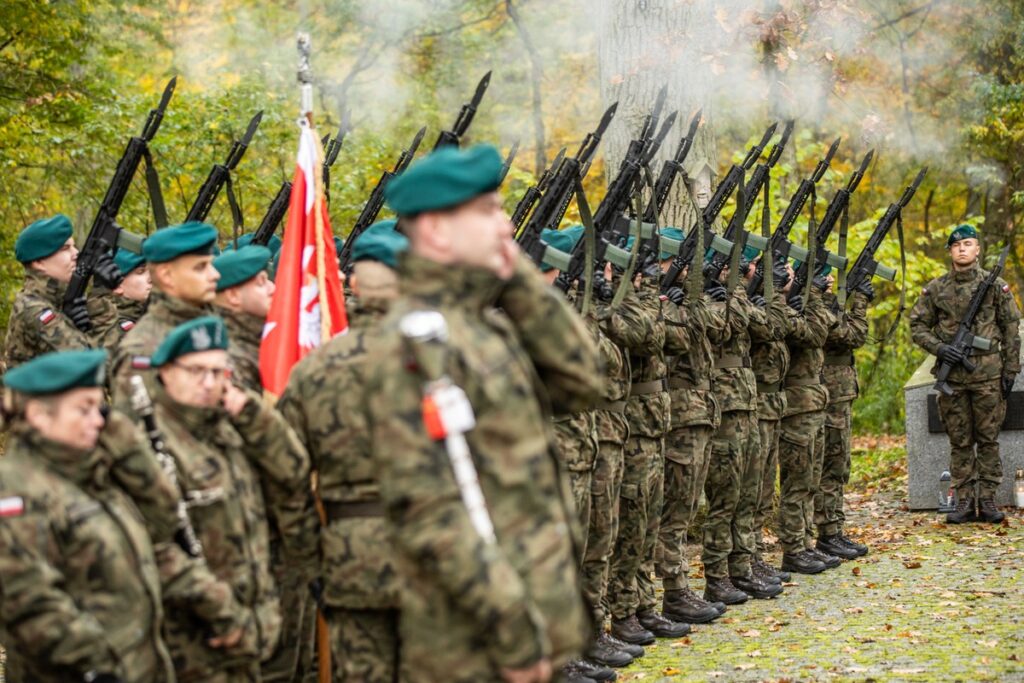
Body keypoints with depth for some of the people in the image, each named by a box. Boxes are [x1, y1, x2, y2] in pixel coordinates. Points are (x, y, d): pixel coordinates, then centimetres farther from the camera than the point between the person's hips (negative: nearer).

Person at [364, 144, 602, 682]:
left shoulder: (485, 316, 12)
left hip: (534, 600, 9)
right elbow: (428, 512, -22)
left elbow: (580, 382, 7)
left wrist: (519, 281, 0)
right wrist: (511, 626, -22)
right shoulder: (416, 341, -17)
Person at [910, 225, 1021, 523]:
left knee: (988, 439, 2)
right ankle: (964, 501, 10)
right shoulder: (935, 289, 6)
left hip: (988, 375, -1)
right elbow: (917, 326, 9)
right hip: (952, 376, 1)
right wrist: (939, 348, -8)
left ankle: (987, 500, 7)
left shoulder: (996, 286, 3)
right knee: (959, 442, 5)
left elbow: (1011, 330, 4)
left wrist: (1010, 370, 0)